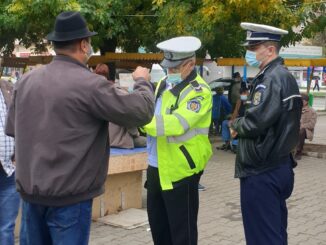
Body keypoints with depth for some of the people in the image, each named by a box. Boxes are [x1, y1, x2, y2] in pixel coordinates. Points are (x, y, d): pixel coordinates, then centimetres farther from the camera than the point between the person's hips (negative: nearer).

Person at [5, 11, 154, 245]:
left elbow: (12, 128, 14)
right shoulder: (90, 84, -17)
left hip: (30, 190, 6)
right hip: (69, 195, -6)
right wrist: (142, 81, 6)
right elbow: (142, 112, -12)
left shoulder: (26, 81, 2)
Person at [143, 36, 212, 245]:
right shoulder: (163, 83, 10)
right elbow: (153, 115, 18)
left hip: (180, 171, -8)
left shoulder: (199, 92, -16)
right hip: (157, 168, 8)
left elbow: (176, 124, -28)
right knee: (158, 227, 20)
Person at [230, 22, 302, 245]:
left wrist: (236, 125, -7)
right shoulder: (284, 76, 13)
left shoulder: (272, 79, -18)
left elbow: (256, 121, -27)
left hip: (262, 172, -10)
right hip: (278, 165, 10)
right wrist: (242, 125, 3)